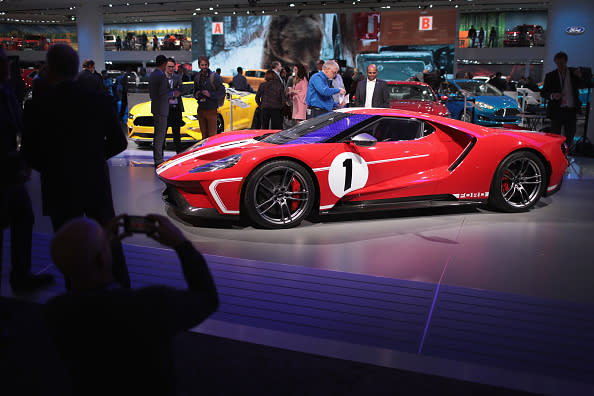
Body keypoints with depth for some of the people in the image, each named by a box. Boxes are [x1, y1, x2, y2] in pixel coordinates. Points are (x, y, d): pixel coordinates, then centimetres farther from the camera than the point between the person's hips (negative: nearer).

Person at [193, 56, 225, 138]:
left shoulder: (214, 76, -5)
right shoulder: (197, 77, 11)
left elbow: (222, 93, -5)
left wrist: (210, 94, -18)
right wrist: (196, 95, 3)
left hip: (211, 110, -5)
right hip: (201, 109, 5)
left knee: (212, 135, -6)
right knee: (204, 134, 9)